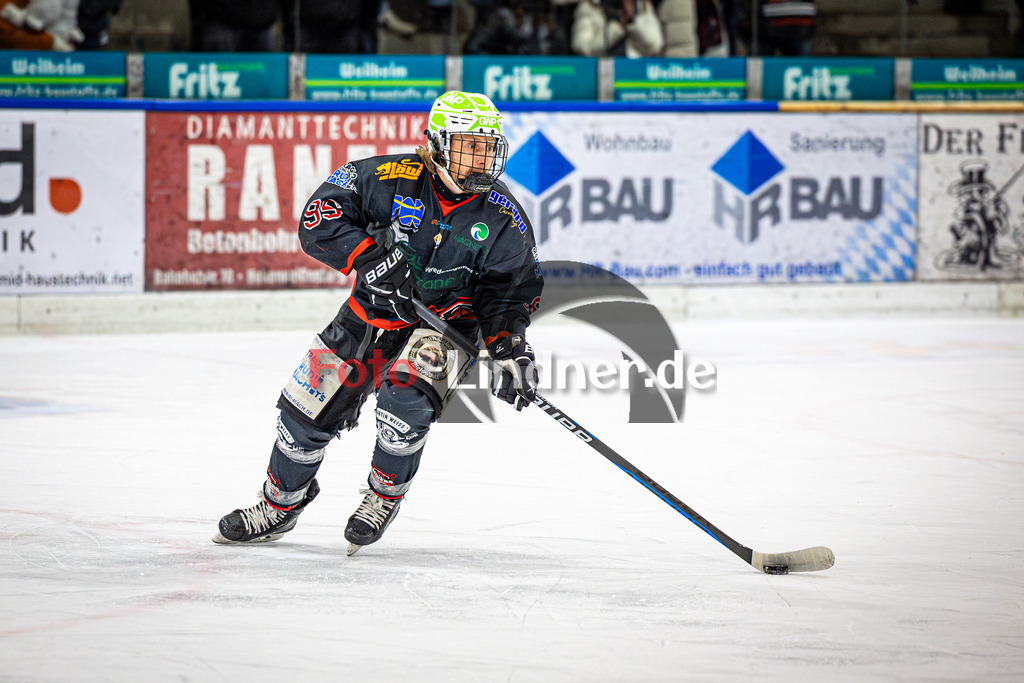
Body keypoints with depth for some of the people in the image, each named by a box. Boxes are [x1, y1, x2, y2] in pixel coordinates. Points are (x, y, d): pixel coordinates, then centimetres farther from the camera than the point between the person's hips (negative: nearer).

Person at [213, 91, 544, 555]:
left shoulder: (503, 218, -14)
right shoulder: (389, 179, -18)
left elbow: (511, 290, -8)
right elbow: (319, 219, -20)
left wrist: (510, 348, -25)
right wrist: (370, 256, -33)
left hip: (445, 326, -2)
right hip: (370, 315, 2)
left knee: (406, 396, -30)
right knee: (308, 409, 3)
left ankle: (384, 498, -3)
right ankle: (280, 507, 30)